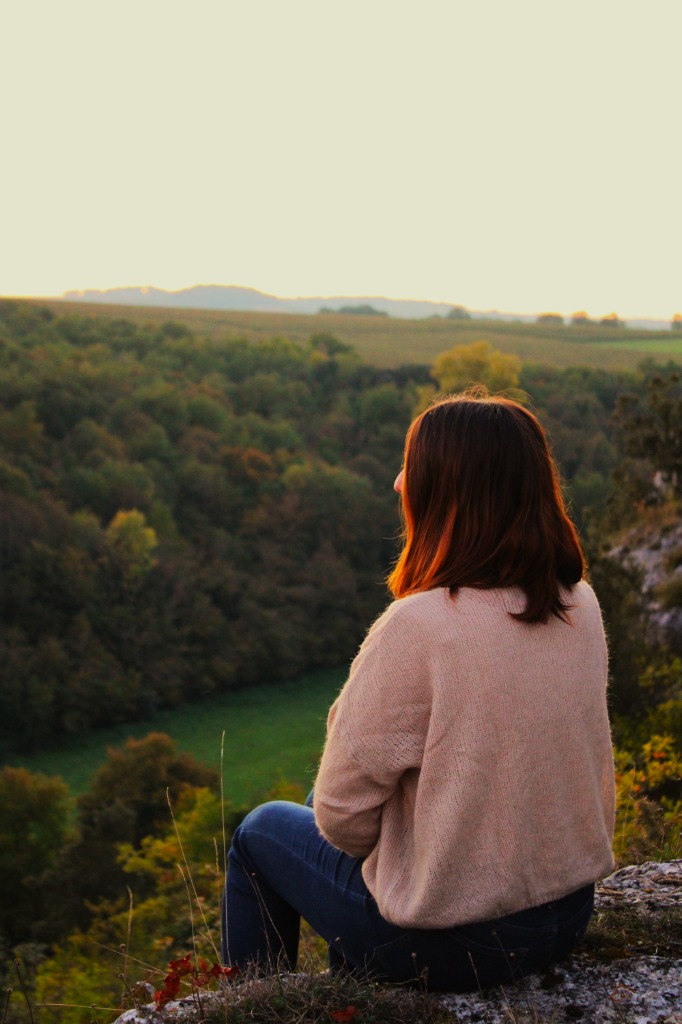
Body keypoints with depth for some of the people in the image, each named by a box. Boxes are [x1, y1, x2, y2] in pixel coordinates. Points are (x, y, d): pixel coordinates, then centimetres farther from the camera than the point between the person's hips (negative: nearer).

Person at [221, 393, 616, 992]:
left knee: (261, 833, 19)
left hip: (450, 942, -6)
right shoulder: (581, 606, -7)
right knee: (325, 817, 28)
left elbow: (344, 816, -19)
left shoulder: (417, 627, -28)